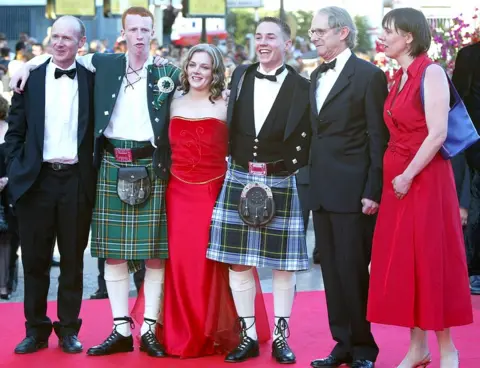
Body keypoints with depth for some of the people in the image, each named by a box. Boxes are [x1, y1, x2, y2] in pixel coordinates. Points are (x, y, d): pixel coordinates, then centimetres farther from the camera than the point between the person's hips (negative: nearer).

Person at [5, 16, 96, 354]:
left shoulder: (92, 80, 3)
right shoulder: (31, 78, 5)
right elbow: (15, 131, 6)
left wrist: (94, 172, -4)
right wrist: (17, 171, -1)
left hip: (77, 181, 0)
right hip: (37, 179, 1)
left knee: (73, 260, 7)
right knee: (35, 259, 6)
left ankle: (69, 329, 17)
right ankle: (36, 330, 16)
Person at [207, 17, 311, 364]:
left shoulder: (301, 87, -4)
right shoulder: (241, 76, 8)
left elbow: (307, 140, -4)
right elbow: (231, 128, 13)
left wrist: (285, 166, -10)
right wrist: (240, 163, 8)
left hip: (281, 183, -3)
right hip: (239, 179, 3)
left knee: (283, 264, 4)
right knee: (238, 261, 4)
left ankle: (281, 336, 15)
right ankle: (249, 336, 15)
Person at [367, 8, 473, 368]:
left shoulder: (431, 73, -11)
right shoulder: (399, 78, 12)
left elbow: (438, 133, -18)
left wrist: (408, 175, -16)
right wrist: (393, 174, 5)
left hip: (425, 180, -8)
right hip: (397, 180, 8)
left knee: (431, 259, -1)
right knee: (401, 262, 8)